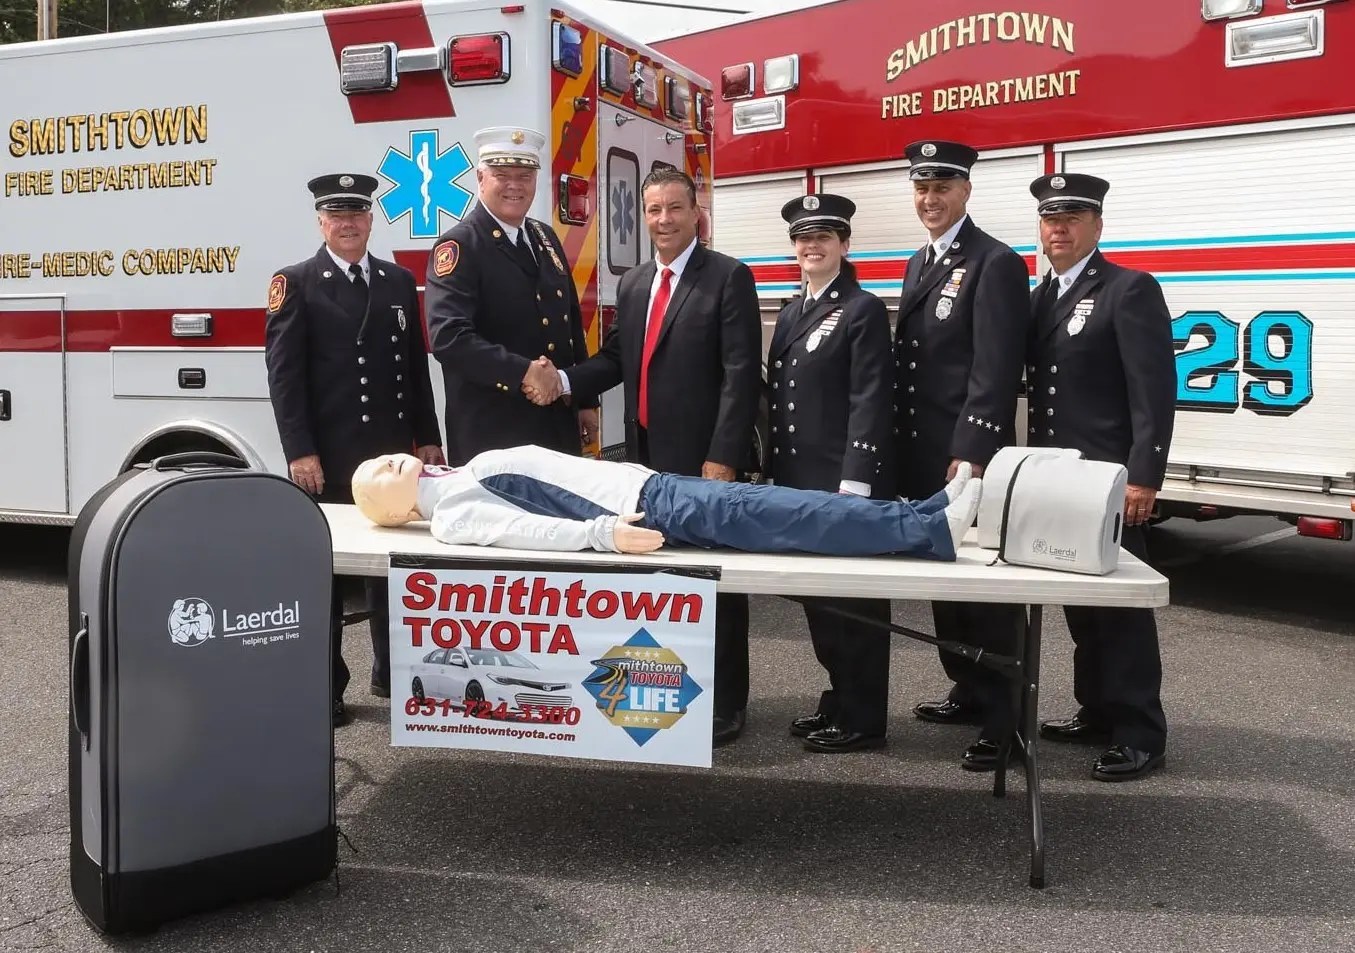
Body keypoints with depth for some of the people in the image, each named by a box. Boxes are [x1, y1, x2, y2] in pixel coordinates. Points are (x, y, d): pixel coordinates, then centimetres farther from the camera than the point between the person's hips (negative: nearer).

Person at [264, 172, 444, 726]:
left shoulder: (399, 282, 12)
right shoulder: (296, 283, -1)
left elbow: (416, 367, 13)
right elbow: (283, 373, -8)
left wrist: (427, 438, 8)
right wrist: (299, 451, -15)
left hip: (392, 452, 4)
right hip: (327, 458, -4)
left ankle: (392, 672, 25)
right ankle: (324, 686, 15)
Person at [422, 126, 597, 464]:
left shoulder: (546, 237, 13)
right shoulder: (459, 245, -11)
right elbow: (448, 336, -23)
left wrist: (586, 401, 15)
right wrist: (522, 372, -28)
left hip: (558, 424, 7)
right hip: (491, 433, -7)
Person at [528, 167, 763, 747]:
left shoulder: (728, 277, -7)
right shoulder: (633, 284, 15)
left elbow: (741, 374, -13)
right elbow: (617, 358, 15)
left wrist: (721, 457, -20)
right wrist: (565, 381, -5)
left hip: (704, 458, -6)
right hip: (647, 456, 7)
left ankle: (724, 703, 13)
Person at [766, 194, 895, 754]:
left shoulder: (864, 310, -7)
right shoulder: (791, 313, 16)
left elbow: (870, 403, -14)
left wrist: (853, 484, -20)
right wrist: (773, 471, 14)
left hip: (846, 481, -8)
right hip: (798, 479, 8)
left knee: (855, 599, 0)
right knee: (817, 594, 14)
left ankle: (862, 718, 10)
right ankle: (838, 700, 26)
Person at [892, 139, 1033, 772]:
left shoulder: (994, 264, -9)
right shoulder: (919, 264, 18)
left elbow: (996, 371, -17)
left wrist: (971, 455, -22)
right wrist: (902, 444, 14)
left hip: (967, 456, -8)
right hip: (921, 455, 8)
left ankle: (1006, 716, 4)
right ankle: (970, 691, 28)